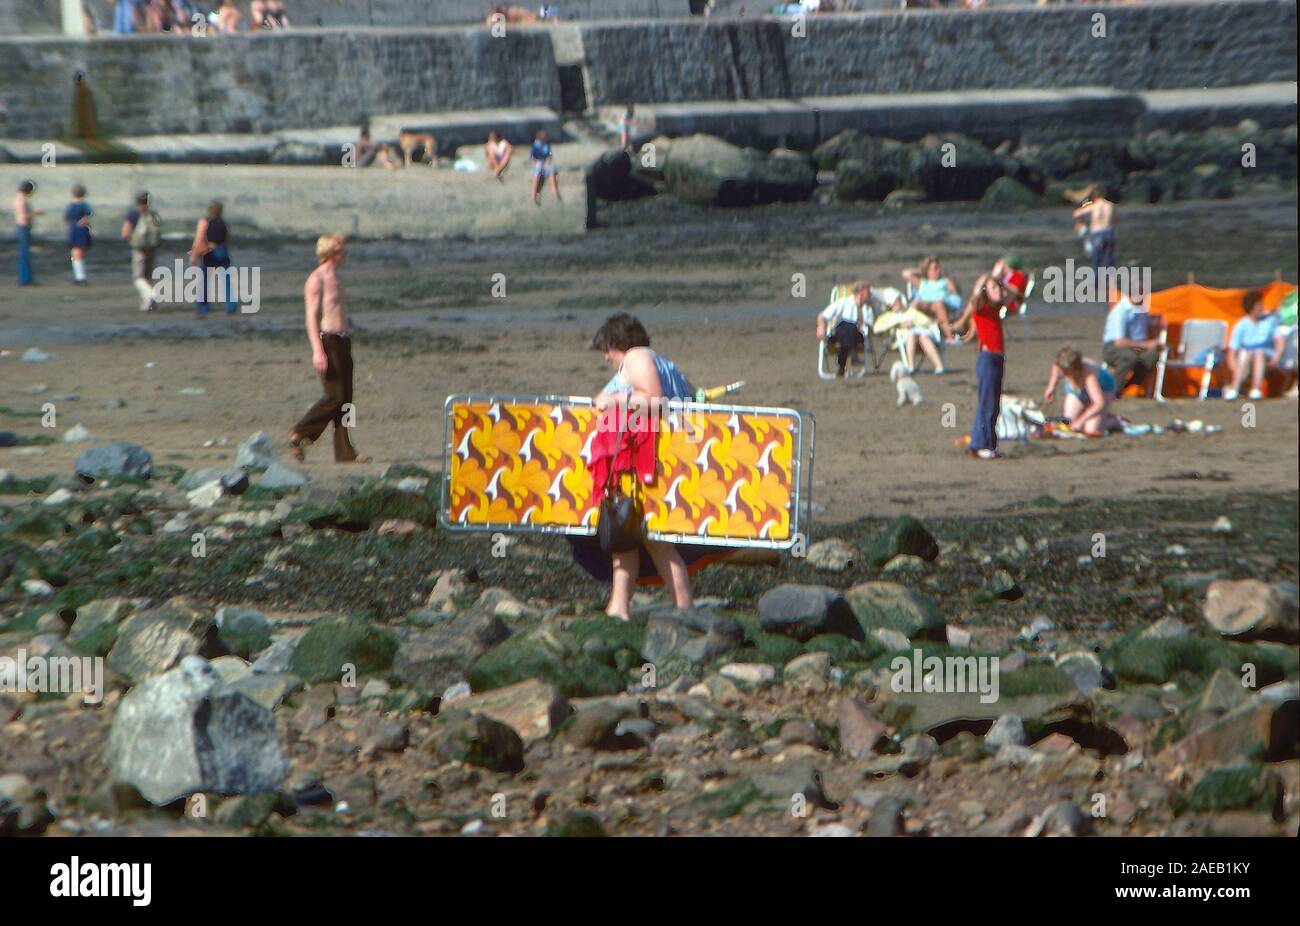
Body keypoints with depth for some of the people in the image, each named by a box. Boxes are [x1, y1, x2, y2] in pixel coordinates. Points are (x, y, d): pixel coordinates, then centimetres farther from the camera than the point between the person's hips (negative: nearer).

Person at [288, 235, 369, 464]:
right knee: (335, 396, -12)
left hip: (343, 341, 9)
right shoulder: (316, 280, -10)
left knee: (345, 397, 5)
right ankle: (298, 435, -1)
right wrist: (317, 351, -22)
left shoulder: (335, 278, 18)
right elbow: (312, 317, -15)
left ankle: (345, 451, 5)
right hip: (328, 341, -9)